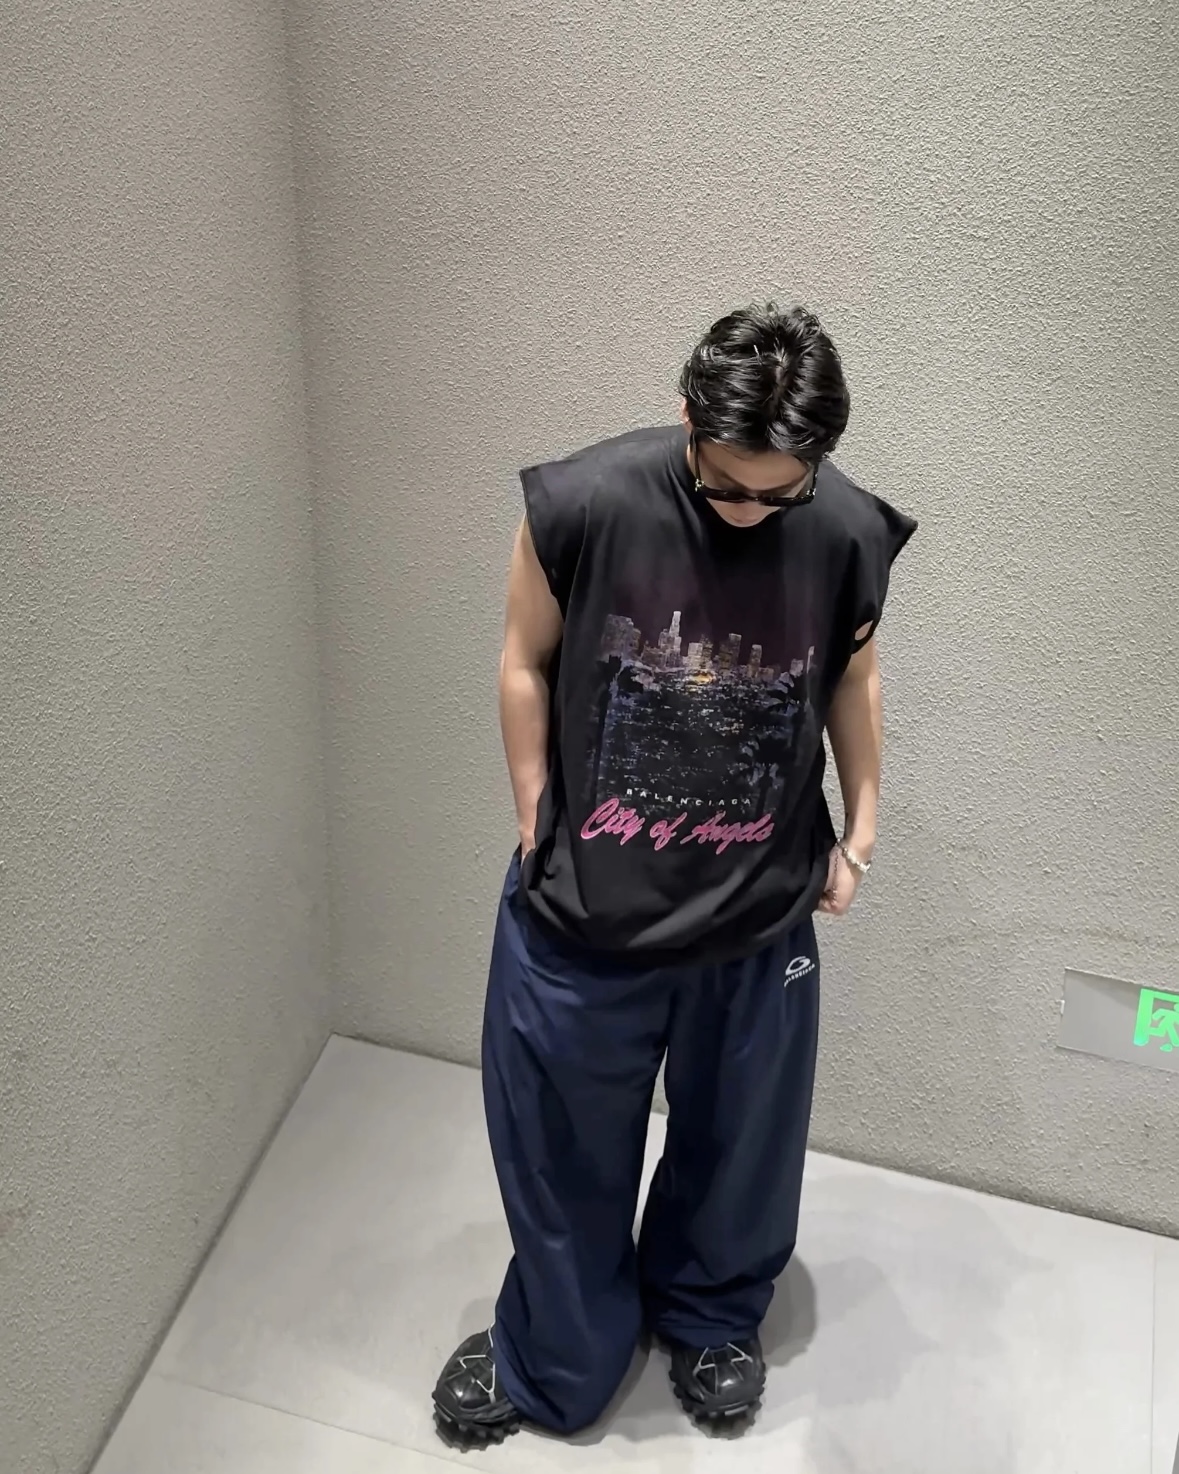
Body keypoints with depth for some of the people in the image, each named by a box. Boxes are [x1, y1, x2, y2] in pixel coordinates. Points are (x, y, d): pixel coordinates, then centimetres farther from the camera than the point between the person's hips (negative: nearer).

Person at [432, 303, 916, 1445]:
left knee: (738, 1140, 22)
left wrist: (860, 829, 7)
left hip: (761, 914, 2)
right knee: (562, 1145, 17)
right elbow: (526, 666, -5)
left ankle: (710, 1315, 52)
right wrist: (539, 836, -3)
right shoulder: (580, 504, -20)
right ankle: (552, 1360, 44)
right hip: (583, 910, -1)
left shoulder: (850, 534, -13)